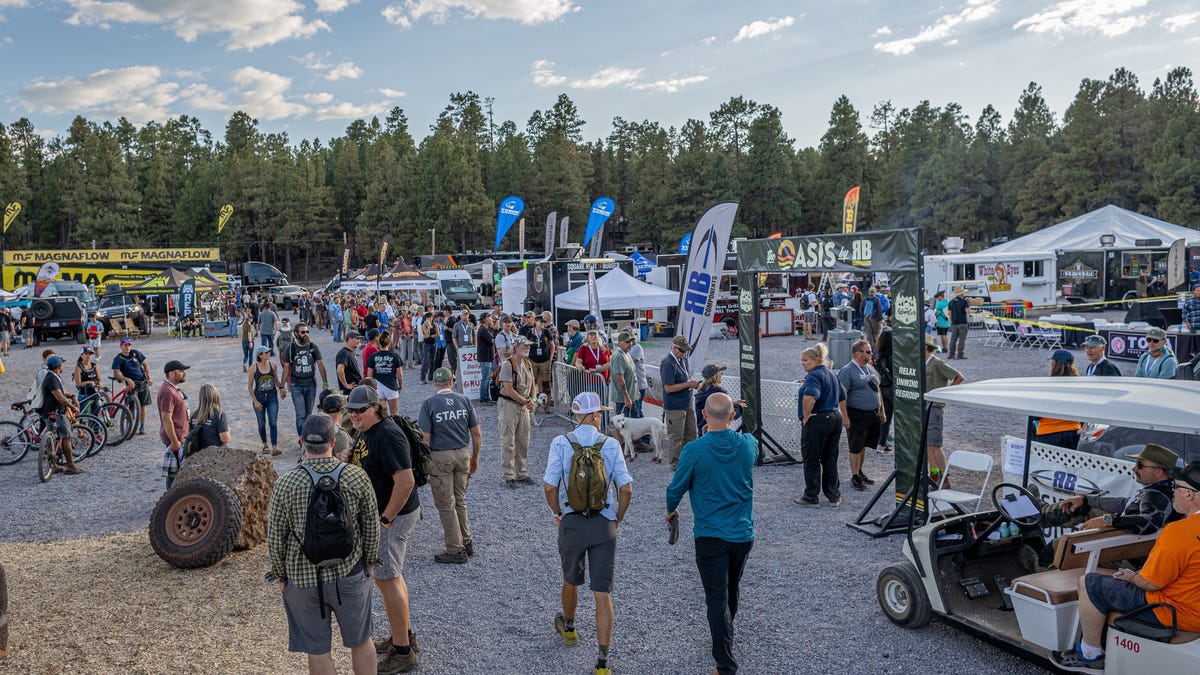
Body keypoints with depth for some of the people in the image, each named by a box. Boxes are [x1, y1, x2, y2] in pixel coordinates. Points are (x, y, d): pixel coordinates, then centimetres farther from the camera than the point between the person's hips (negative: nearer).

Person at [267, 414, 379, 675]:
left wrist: (280, 575, 8)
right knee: (361, 642, 19)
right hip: (351, 574, 1)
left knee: (317, 650, 14)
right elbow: (371, 526, -3)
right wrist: (369, 561, 13)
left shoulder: (284, 484, -14)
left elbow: (275, 539, -7)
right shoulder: (357, 477, -12)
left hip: (303, 578, 0)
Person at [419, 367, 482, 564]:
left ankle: (456, 550, 10)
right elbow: (477, 434, 3)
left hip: (440, 457, -4)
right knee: (460, 501, 19)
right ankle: (466, 542, 26)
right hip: (463, 454, 4)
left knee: (445, 504, 6)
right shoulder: (464, 401, 1)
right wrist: (475, 458, 15)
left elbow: (425, 438, -13)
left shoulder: (429, 404, -8)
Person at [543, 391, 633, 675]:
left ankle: (568, 628, 51)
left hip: (571, 524, 1)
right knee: (603, 594, 3)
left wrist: (559, 514, 4)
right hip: (604, 526, 0)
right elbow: (626, 488, -9)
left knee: (571, 580, 25)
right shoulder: (611, 445, -4)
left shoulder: (561, 443, -6)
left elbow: (550, 486, -13)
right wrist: (617, 519, 6)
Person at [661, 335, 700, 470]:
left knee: (691, 435, 14)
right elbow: (668, 388, -22)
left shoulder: (683, 359, 10)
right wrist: (689, 384, -20)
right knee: (677, 438, 2)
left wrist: (694, 383, 1)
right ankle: (676, 464, 15)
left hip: (688, 404, 9)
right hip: (674, 407, -9)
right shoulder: (668, 363, -18)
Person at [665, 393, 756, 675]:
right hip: (743, 533, 4)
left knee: (717, 598, 1)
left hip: (710, 535, -4)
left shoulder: (694, 450, -18)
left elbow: (676, 487, -5)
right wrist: (727, 429, 31)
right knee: (731, 590, 24)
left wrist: (671, 511, 15)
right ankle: (724, 633, 48)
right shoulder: (748, 444, -8)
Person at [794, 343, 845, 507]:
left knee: (811, 460, 2)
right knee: (830, 460, 14)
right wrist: (843, 417, 25)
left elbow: (810, 397, -32)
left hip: (817, 421, -9)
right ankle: (834, 496, 19)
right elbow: (842, 398, 22)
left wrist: (806, 416, -20)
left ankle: (811, 497, 8)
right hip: (835, 419, 9)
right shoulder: (832, 374, 15)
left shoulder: (814, 376, -15)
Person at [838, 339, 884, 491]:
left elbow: (878, 391, 22)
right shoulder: (847, 371, -12)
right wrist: (845, 417, -22)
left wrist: (881, 411, 20)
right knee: (855, 448, -1)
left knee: (863, 445, 16)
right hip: (857, 415, -7)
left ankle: (860, 473, 28)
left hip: (872, 414, 7)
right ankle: (854, 477, 7)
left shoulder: (871, 369, 13)